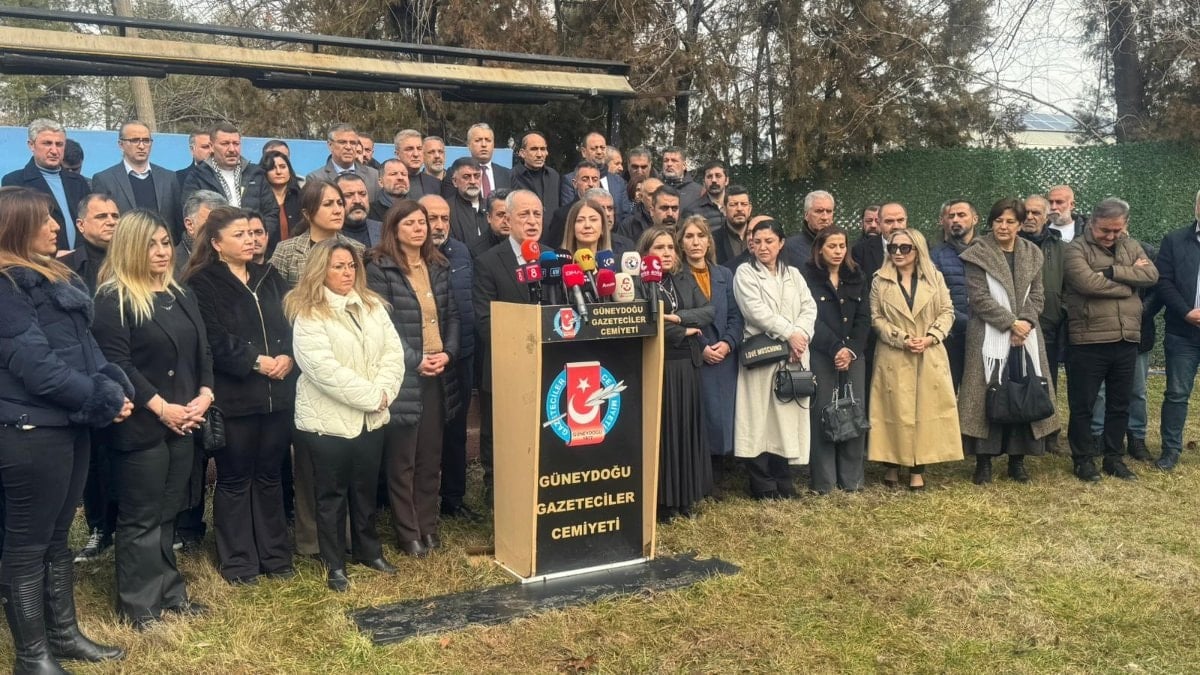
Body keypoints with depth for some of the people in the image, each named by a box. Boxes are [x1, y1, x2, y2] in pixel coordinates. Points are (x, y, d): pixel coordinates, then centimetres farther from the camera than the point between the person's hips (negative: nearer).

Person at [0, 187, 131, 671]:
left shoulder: (54, 277, 14)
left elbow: (85, 346, 15)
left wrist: (114, 386, -2)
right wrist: (105, 400, -16)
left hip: (69, 424, 9)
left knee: (56, 538, 18)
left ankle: (63, 634, 31)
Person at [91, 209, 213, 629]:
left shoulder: (181, 295, 14)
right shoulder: (114, 299, -10)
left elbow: (203, 349, 13)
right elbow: (115, 363, -17)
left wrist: (205, 394, -4)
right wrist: (160, 407, -18)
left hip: (184, 422, 7)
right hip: (141, 425, -7)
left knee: (167, 511, 15)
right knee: (141, 516, 2)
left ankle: (168, 591, 26)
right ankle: (138, 604, 13)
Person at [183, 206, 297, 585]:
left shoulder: (269, 277, 14)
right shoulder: (203, 283, -3)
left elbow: (292, 322, 8)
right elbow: (214, 339, -14)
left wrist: (288, 357, -9)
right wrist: (256, 361, -16)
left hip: (278, 392, 5)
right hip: (233, 395, -5)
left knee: (270, 475, 13)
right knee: (235, 479, 6)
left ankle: (275, 555, 23)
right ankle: (238, 562, 17)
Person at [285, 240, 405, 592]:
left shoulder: (373, 306, 7)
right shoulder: (308, 315, -12)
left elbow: (394, 352, 2)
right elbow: (325, 370, -21)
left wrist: (382, 393, -13)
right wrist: (371, 396, -19)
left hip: (371, 417, 5)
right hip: (329, 419, -5)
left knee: (366, 488, 16)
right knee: (332, 493, 7)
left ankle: (369, 550, 32)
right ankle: (335, 565, 18)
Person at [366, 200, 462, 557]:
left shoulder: (438, 266, 12)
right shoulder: (380, 269, -5)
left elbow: (452, 315, 11)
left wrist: (448, 353, -4)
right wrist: (416, 361, -15)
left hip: (439, 373, 5)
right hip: (404, 374, -5)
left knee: (431, 455, 10)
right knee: (401, 458, 3)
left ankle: (428, 526, 21)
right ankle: (408, 533, 12)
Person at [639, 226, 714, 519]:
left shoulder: (686, 281, 14)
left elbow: (708, 311, 2)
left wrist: (679, 317, -14)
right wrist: (683, 333, -8)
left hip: (687, 365, 6)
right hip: (657, 365, -6)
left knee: (685, 429, 9)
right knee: (661, 430, -2)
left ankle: (684, 497, 19)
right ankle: (660, 500, 6)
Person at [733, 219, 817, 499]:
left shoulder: (794, 274, 17)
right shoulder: (745, 273, 2)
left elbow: (809, 308, 7)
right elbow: (756, 311, -10)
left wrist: (802, 335, -12)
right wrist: (790, 333, -13)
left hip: (793, 356, 4)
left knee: (789, 416, 5)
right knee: (760, 418, -4)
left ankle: (782, 481, 14)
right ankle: (763, 485, 4)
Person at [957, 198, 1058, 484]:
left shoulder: (1032, 254, 10)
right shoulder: (978, 254, -4)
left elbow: (1037, 295, 7)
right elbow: (979, 297, -11)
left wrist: (1025, 323, -10)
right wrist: (1011, 323, -16)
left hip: (1025, 336, 4)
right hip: (990, 337, -4)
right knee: (988, 396, -4)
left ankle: (1018, 458, 16)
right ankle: (984, 461, 5)